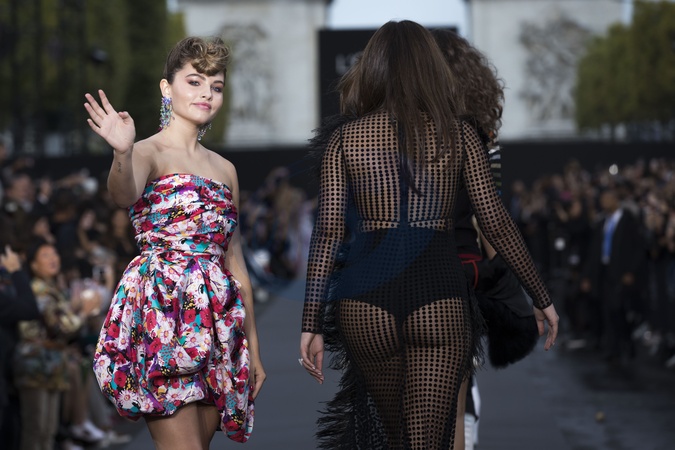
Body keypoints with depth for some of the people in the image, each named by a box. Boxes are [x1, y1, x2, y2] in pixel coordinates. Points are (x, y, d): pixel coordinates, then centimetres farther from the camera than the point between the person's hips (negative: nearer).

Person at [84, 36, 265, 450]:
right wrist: (122, 154, -49)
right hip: (162, 311, -6)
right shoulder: (149, 153, -1)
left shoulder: (224, 169, 19)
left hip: (216, 319, 6)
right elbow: (125, 194, -26)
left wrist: (254, 347, 18)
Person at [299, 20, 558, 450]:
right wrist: (542, 298, 11)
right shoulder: (458, 135, 4)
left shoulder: (344, 138, 5)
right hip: (439, 301, -1)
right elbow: (496, 223, 2)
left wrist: (313, 323, 2)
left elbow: (329, 231, -1)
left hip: (365, 303, 1)